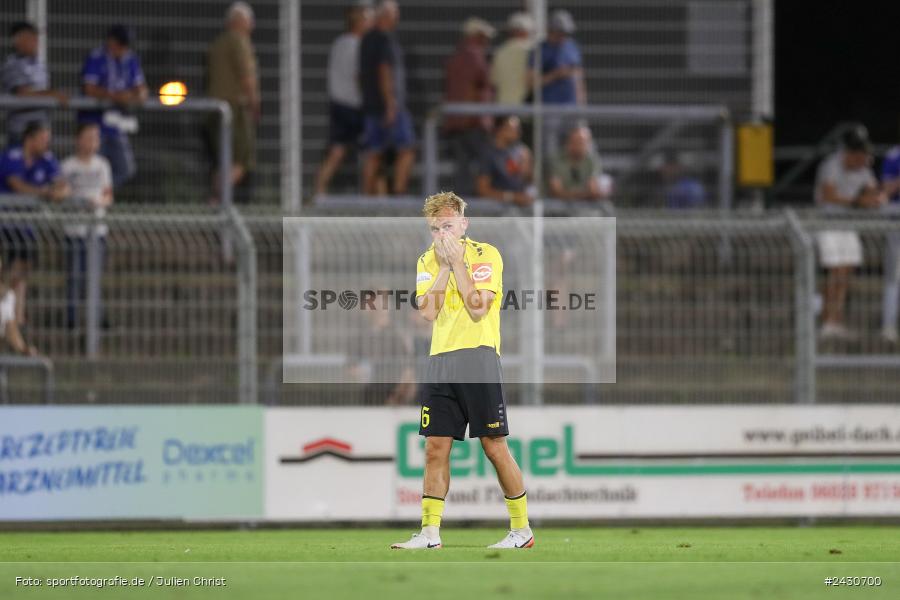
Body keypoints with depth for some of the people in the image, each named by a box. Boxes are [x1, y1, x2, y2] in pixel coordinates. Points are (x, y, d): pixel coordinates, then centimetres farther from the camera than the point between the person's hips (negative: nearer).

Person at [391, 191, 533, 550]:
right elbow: (428, 311, -3)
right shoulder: (427, 261, 12)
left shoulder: (486, 255, -3)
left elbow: (477, 309, -14)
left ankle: (521, 529, 4)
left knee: (494, 446, -4)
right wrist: (444, 266, -7)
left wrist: (458, 263, -11)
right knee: (435, 447, 1)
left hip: (478, 358, -5)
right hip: (439, 362, 5)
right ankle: (430, 531, 4)